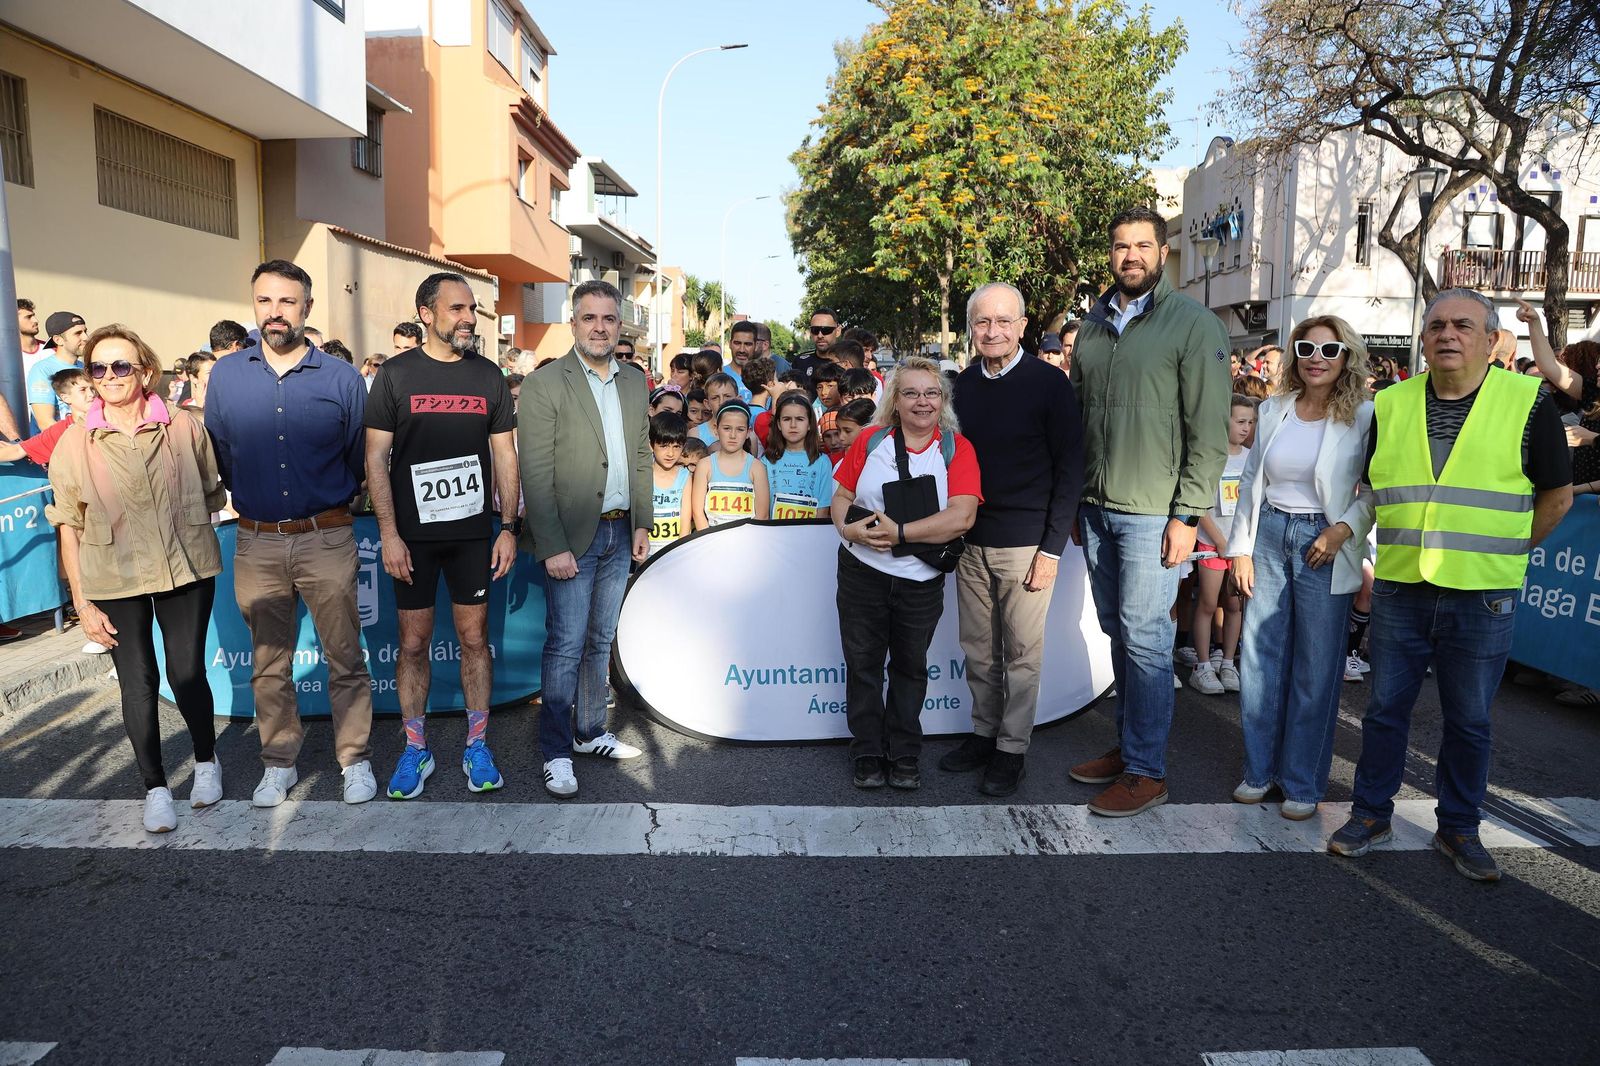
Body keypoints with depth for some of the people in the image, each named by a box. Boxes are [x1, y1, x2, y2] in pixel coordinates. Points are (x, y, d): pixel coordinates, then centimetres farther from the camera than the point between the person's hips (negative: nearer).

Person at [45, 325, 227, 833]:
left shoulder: (183, 428, -3)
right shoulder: (74, 443, -3)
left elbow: (211, 493, 10)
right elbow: (69, 526, 1)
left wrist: (188, 534, 6)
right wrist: (82, 602, -1)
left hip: (186, 570, 0)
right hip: (114, 579, 0)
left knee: (187, 673, 3)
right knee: (138, 681, 5)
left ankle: (206, 761, 29)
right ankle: (155, 787, 20)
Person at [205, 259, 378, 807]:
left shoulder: (341, 378, -3)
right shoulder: (225, 375, 3)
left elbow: (360, 459, 7)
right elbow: (219, 455, 15)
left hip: (327, 539, -2)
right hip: (256, 542, 2)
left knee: (345, 658, 4)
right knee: (268, 662, 12)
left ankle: (355, 759, 18)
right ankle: (279, 763, 27)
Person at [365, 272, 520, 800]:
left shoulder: (488, 376, 4)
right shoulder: (396, 374, -3)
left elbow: (505, 455, 7)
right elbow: (376, 457, -3)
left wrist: (509, 527, 1)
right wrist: (389, 534, -9)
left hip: (474, 531, 2)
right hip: (413, 534, -1)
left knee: (474, 638, 7)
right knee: (414, 643, 6)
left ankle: (477, 746, 20)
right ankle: (415, 749, 21)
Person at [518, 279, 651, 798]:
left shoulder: (634, 381, 9)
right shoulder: (545, 384, -10)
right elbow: (535, 474, -13)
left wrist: (642, 523, 8)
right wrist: (552, 546, -17)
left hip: (620, 533, 6)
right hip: (573, 535, -6)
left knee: (601, 640, 16)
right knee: (566, 644, -2)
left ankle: (590, 731, 30)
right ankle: (556, 751, 11)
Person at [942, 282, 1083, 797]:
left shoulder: (1049, 383, -6)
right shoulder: (962, 386, 7)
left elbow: (1069, 469, -6)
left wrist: (1052, 547, -11)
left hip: (1026, 543, -4)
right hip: (971, 542, 4)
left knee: (1022, 653, 4)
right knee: (978, 651, 12)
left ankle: (1012, 748, 18)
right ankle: (984, 733, 28)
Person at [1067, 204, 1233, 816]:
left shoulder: (1194, 325, -5)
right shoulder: (1092, 326, 12)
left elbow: (1209, 431, -9)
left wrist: (1188, 515, -14)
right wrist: (1076, 500, 12)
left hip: (1152, 512, -5)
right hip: (1096, 507, 6)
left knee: (1145, 639, -3)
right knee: (1117, 634, 12)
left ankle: (1146, 772, 8)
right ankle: (1128, 745, 25)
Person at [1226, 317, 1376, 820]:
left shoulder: (1365, 416, -5)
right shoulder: (1273, 409, 6)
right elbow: (1251, 482, 9)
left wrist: (1343, 529, -18)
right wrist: (1241, 547, 5)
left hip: (1324, 546, -3)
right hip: (1269, 536, 4)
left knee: (1316, 669, 3)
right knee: (1260, 658, 8)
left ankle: (1303, 783, 17)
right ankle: (1259, 769, 23)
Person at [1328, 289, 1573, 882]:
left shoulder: (1528, 402, -3)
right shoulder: (1391, 405, 5)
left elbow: (1557, 495, 5)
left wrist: (1503, 554, 5)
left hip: (1482, 598, -2)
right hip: (1399, 591, 2)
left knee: (1469, 721, 10)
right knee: (1385, 709, 9)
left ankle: (1458, 829, 25)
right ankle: (1371, 815, 23)